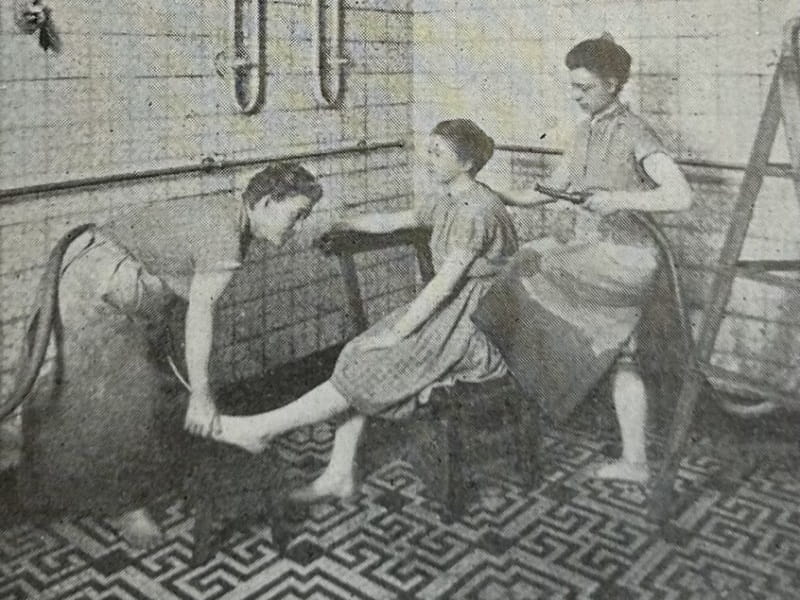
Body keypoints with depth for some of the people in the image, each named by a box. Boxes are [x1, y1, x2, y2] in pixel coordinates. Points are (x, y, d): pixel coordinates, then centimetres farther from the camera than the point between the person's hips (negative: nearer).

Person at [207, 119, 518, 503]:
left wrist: (397, 332, -21)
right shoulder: (448, 202, 11)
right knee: (359, 364, -5)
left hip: (476, 324, -9)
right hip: (449, 312, 9)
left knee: (368, 370, -17)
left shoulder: (475, 211, -21)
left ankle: (262, 428, -9)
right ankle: (339, 475, 1)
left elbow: (445, 282, -24)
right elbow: (395, 221, 23)